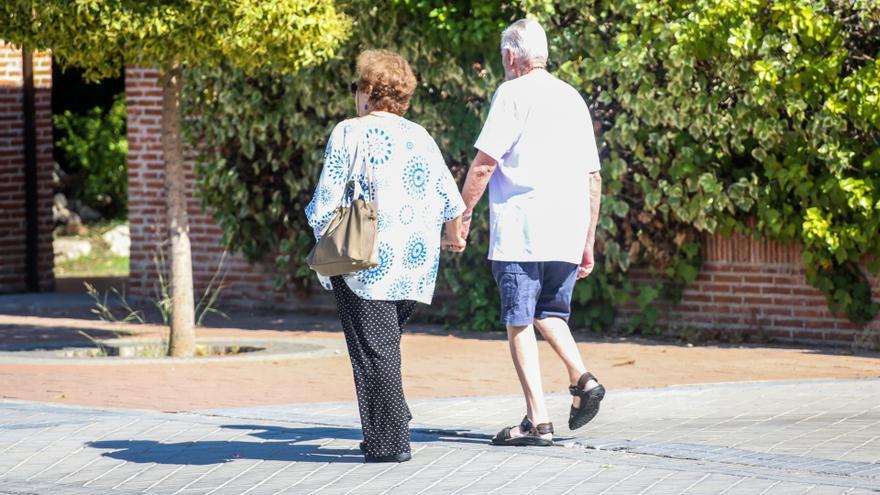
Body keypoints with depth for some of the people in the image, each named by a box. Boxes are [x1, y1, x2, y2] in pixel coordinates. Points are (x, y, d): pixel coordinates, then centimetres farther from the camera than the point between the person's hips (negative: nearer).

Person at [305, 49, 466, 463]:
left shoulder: (350, 133, -5)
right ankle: (388, 435, 13)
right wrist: (453, 235, 32)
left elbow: (327, 198, -9)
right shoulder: (420, 136, 12)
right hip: (415, 263, 6)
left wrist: (322, 234, 9)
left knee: (374, 349, -3)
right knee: (386, 346, 16)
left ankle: (389, 441, -5)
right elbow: (450, 198, 13)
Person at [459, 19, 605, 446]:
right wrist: (588, 242, 22)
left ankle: (537, 421, -7)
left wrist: (463, 213, 0)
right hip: (567, 234, 6)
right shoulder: (573, 99, 16)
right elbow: (593, 177, 18)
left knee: (519, 323, -2)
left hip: (519, 232, -6)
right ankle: (581, 378, -1)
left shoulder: (512, 94, -4)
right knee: (550, 312, 22)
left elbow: (484, 162, -10)